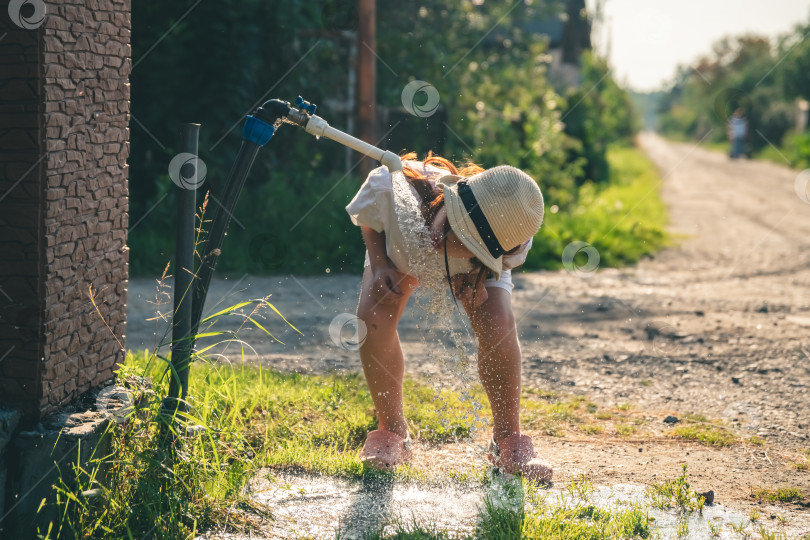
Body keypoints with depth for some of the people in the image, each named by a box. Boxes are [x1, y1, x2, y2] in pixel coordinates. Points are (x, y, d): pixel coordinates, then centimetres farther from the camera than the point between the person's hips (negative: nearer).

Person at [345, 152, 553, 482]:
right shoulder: (392, 188, -45)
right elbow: (367, 220, -19)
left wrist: (478, 278, -34)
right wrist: (380, 264, -31)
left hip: (476, 266, -1)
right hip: (399, 248, 1)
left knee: (498, 324, -25)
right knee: (372, 320, -22)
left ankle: (509, 441, -4)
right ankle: (391, 431, 1)